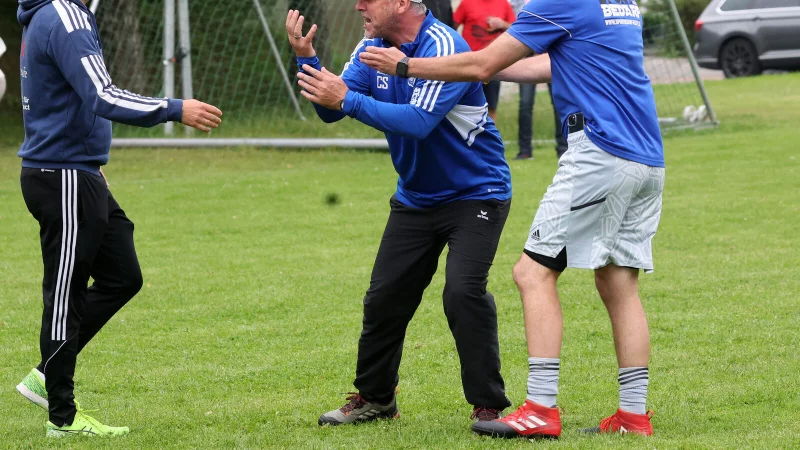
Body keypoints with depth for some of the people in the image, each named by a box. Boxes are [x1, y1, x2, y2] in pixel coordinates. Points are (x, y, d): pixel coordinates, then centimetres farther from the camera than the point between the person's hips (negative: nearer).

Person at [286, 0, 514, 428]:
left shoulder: (443, 47, -24)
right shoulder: (373, 48, 0)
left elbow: (418, 121, -34)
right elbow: (332, 108, -6)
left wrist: (348, 99, -34)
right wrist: (306, 59, -20)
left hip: (475, 195, -8)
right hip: (416, 197, 8)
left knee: (463, 292, -22)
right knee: (385, 297, 8)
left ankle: (489, 405, -11)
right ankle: (374, 397, 26)